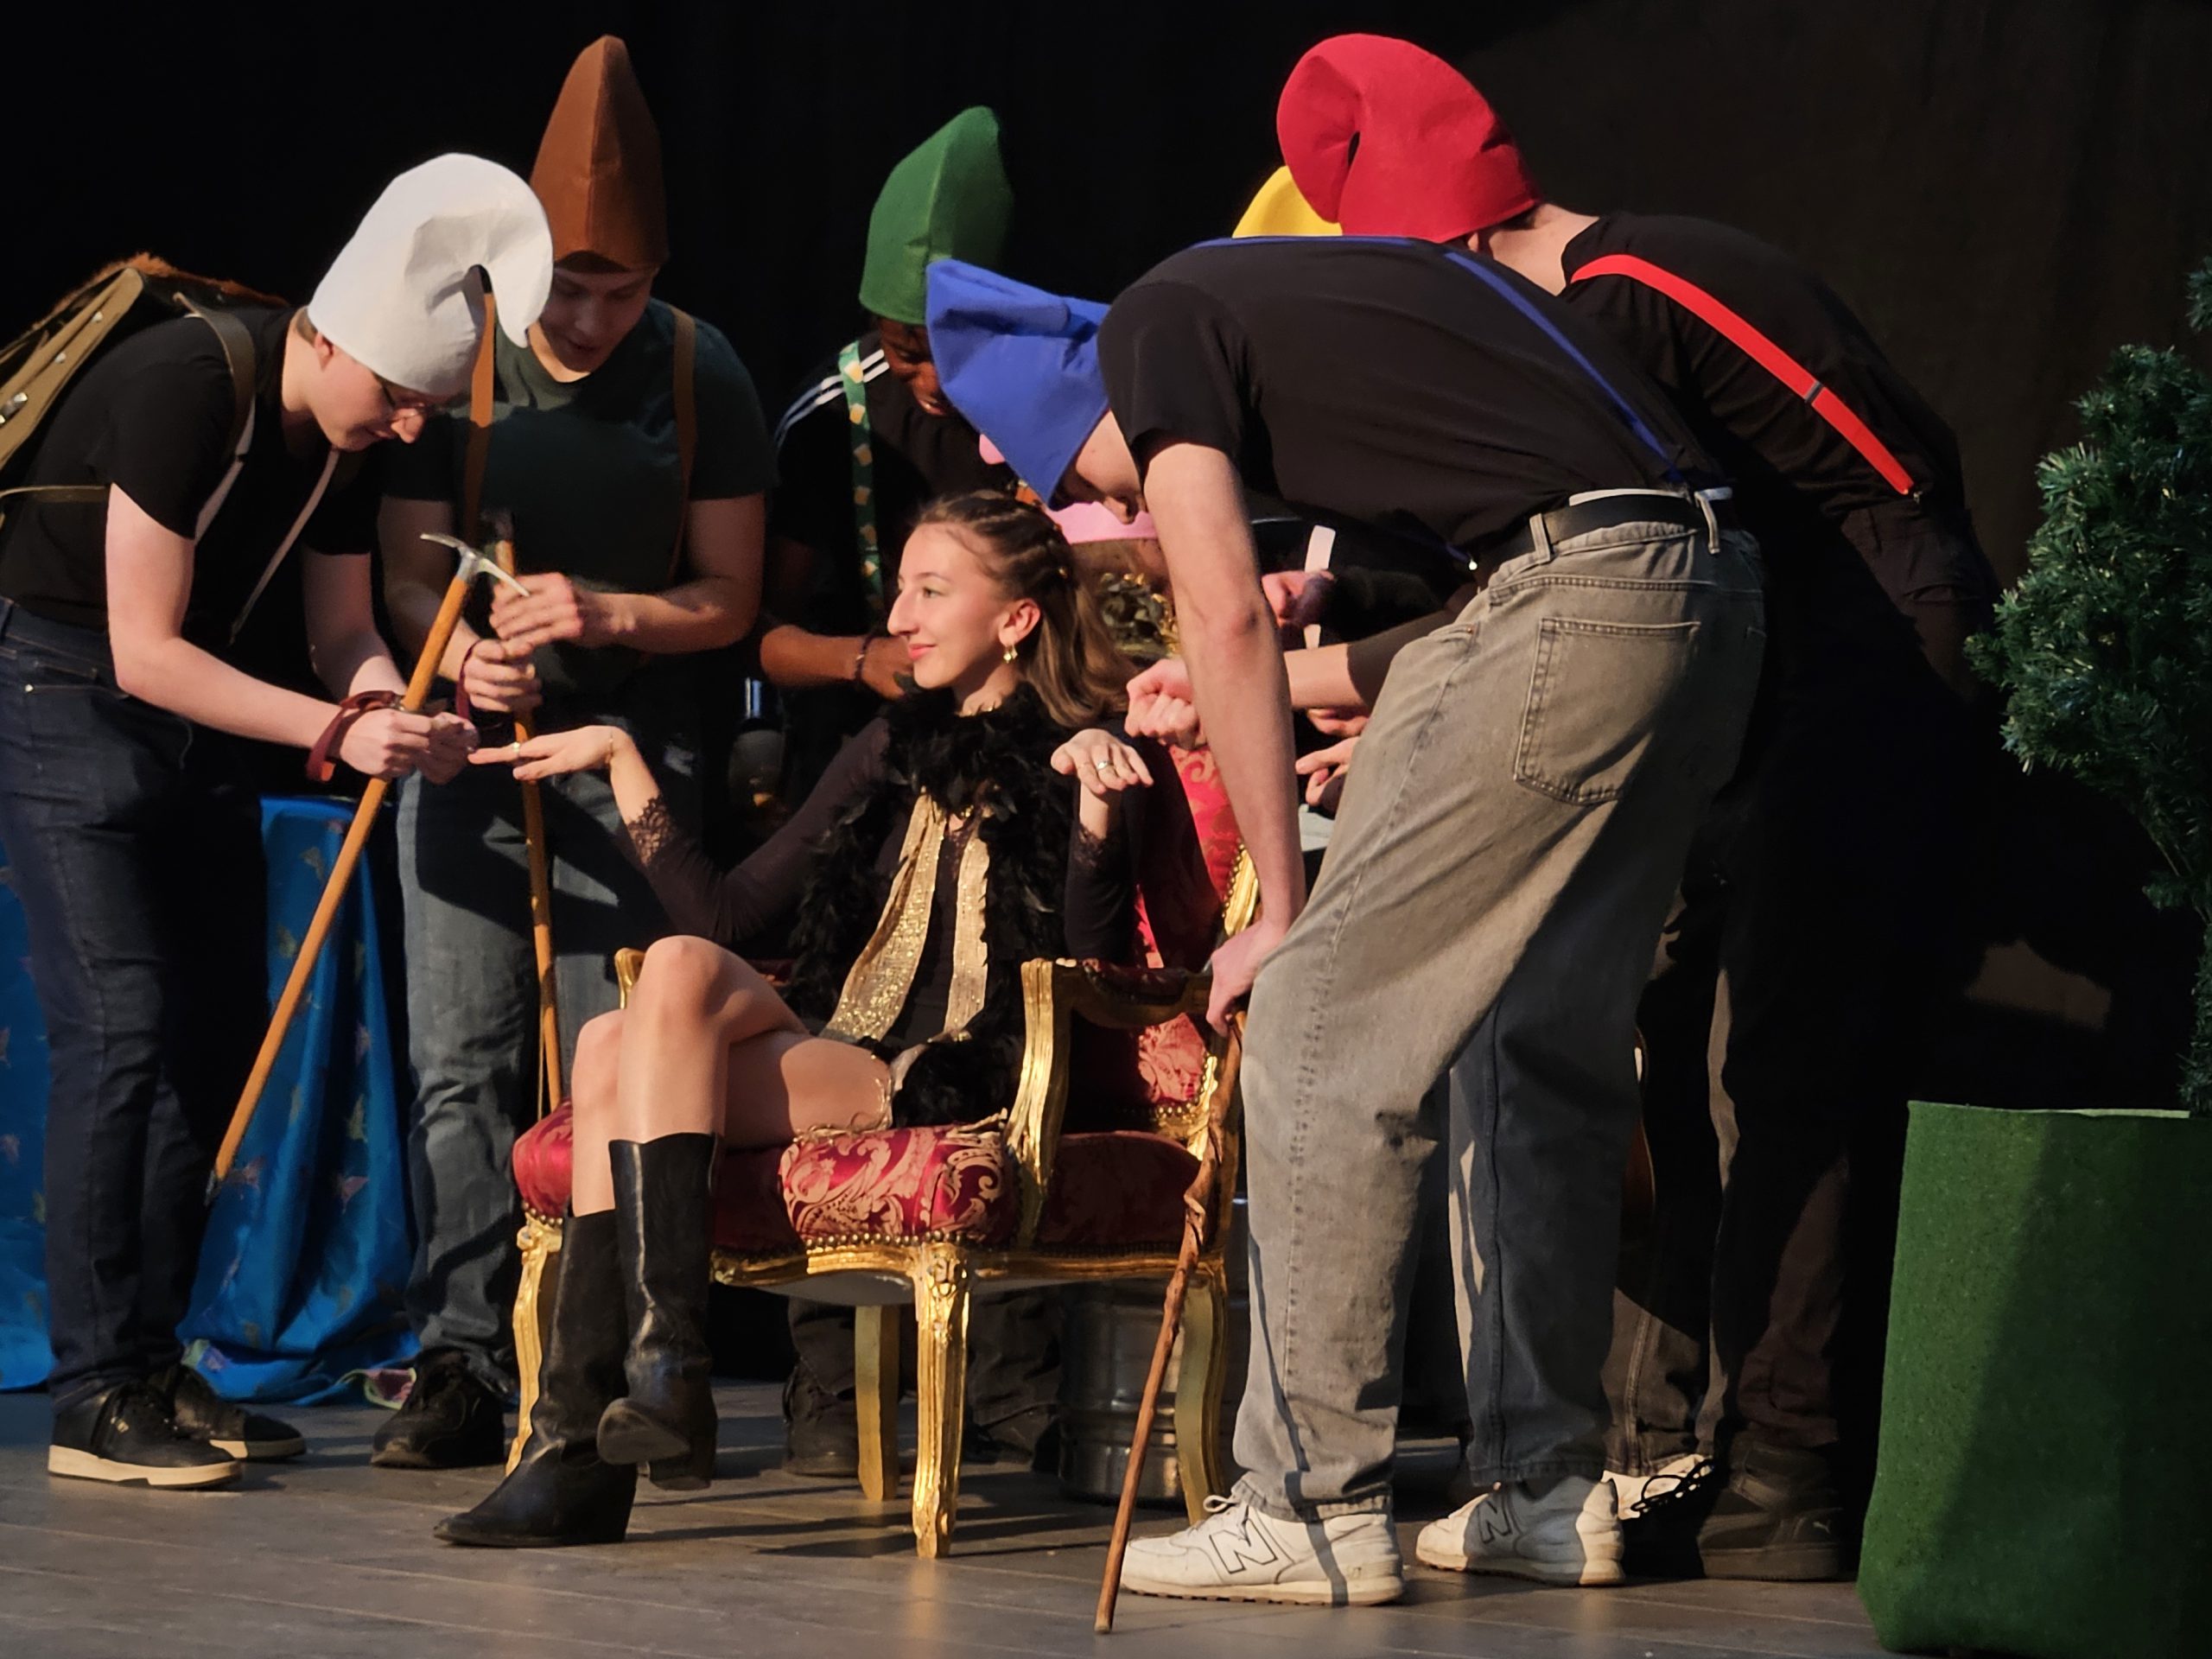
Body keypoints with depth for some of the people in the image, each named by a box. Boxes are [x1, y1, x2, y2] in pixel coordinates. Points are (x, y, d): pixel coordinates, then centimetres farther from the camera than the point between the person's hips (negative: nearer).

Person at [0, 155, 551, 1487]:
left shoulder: (346, 426, -1)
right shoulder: (183, 387, -26)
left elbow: (343, 633, 6)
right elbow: (145, 650, -26)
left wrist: (398, 714, -17)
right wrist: (340, 729, -31)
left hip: (192, 712, 8)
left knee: (222, 1027, 5)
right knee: (124, 1026, -14)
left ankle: (157, 1363, 11)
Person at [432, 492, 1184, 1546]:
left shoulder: (1072, 756, 2)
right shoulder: (897, 747, 22)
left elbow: (1090, 973, -12)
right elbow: (725, 913, 20)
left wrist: (1096, 803, -26)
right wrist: (624, 765, 18)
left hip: (950, 1091, -6)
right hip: (835, 1062, 6)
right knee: (612, 1044, -24)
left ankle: (666, 1356, -32)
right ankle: (578, 1442, -31)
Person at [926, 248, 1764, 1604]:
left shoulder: (1155, 329, 5)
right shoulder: (1300, 282, 29)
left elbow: (1230, 618, -2)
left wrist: (1282, 910, 3)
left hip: (1578, 599, -9)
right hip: (1714, 591, 9)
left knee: (1322, 1022, -3)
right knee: (1549, 1046, 18)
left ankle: (1316, 1506, -2)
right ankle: (1550, 1490, 21)